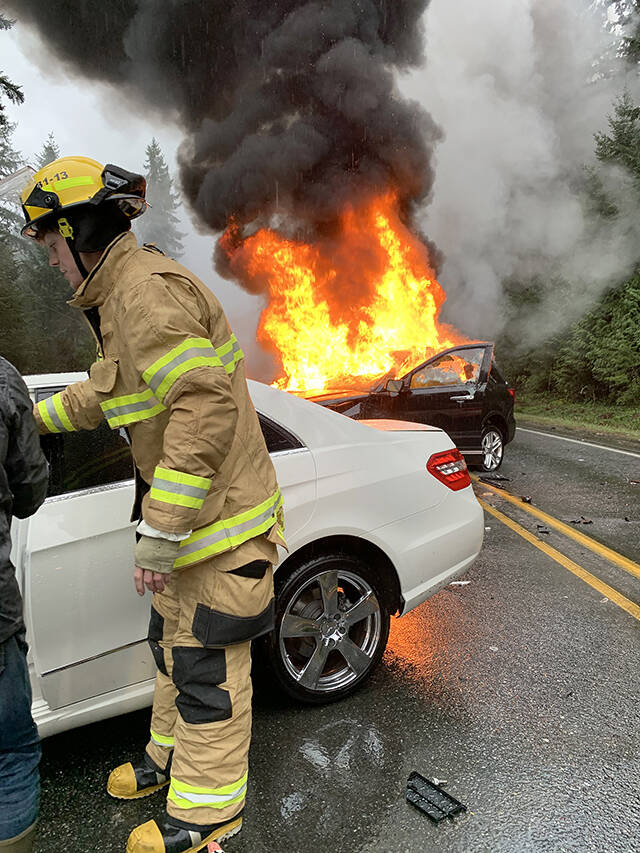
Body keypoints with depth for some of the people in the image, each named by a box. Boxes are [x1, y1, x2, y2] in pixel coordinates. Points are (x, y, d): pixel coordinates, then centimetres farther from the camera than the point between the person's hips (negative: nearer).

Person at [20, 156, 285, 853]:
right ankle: (171, 754, 47)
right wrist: (36, 417, 41)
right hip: (187, 513, 10)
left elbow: (208, 405, -31)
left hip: (221, 517, -10)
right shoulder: (122, 293, 15)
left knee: (207, 664, 5)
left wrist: (160, 531, -28)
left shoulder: (145, 289, -20)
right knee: (174, 641, 24)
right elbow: (106, 389, 30)